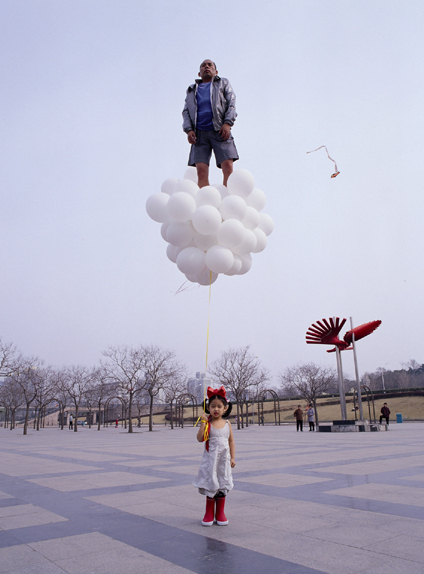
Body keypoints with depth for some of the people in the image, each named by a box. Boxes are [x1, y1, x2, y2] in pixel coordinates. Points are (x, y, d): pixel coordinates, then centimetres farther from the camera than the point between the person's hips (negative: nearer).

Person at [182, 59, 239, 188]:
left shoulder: (223, 83, 25)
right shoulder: (191, 90, 29)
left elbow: (231, 104, 12)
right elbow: (186, 111, 20)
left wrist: (227, 123, -7)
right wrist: (188, 129, 0)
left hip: (220, 131, -1)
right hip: (199, 133, 2)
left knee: (228, 167, -18)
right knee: (201, 171, -14)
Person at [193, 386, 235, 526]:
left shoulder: (227, 424, 1)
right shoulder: (207, 423, -7)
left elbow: (231, 441, 8)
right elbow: (200, 438, -18)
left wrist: (233, 458, 3)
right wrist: (203, 422, -24)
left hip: (224, 460, 3)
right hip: (210, 459, -2)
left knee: (223, 485, 10)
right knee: (211, 485, 6)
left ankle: (220, 513, 26)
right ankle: (209, 513, 23)